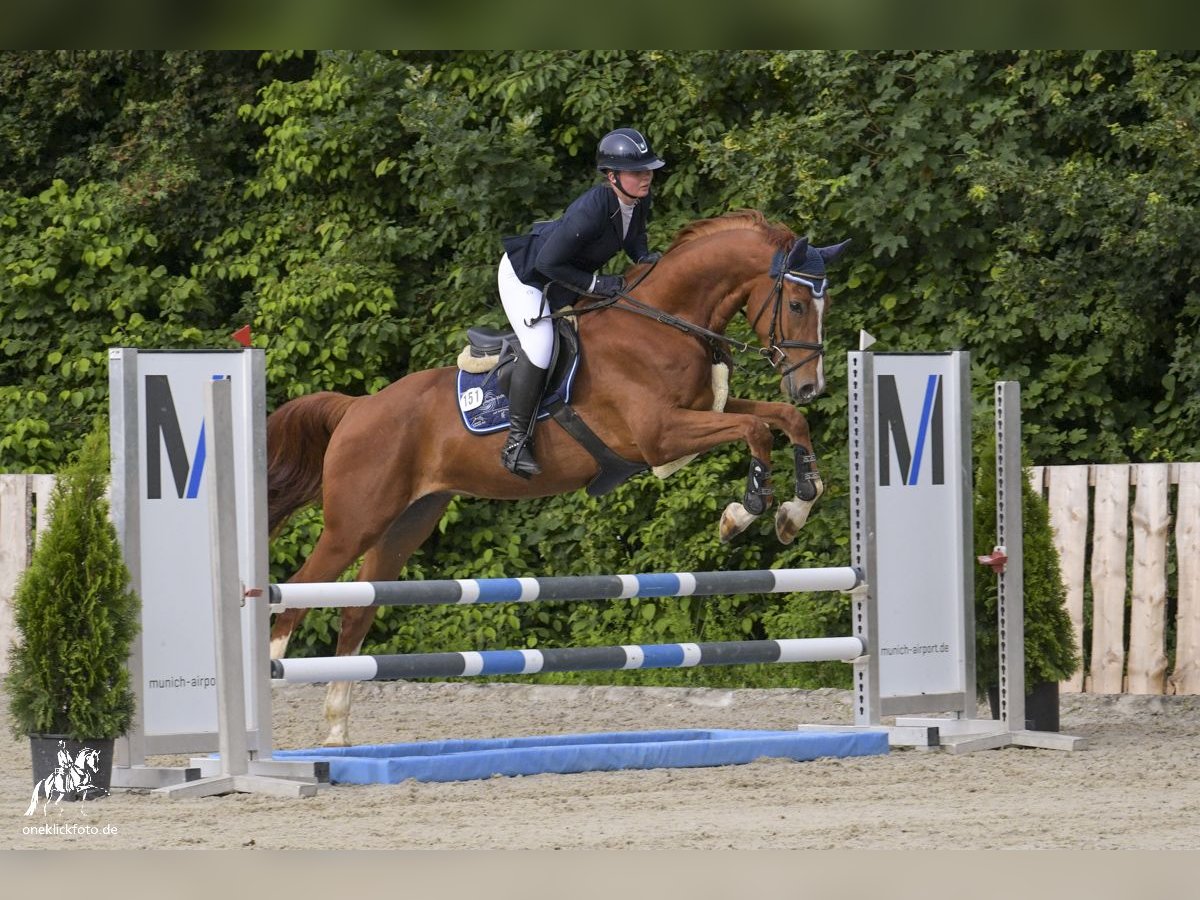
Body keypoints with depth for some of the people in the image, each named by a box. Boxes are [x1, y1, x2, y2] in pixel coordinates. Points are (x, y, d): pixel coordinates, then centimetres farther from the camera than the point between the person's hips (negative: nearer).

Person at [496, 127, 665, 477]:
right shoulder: (592, 209, -38)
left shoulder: (640, 202, -13)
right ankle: (516, 441, -18)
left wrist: (644, 257, -9)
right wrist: (595, 285, -27)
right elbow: (548, 263, -32)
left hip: (562, 279, 9)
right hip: (524, 275, -9)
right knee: (540, 343, -26)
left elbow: (633, 235, 11)